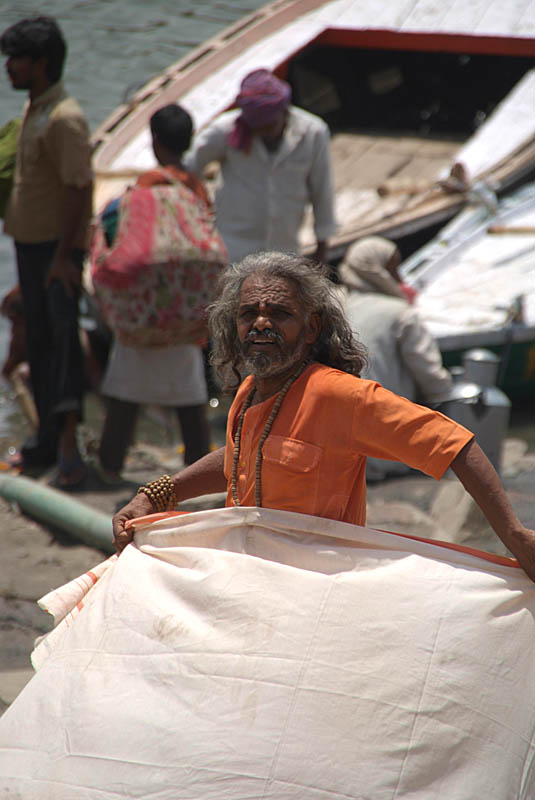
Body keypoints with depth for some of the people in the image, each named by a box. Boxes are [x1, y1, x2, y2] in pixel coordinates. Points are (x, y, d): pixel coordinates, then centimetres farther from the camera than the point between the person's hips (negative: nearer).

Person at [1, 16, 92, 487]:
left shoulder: (65, 118, -17)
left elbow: (80, 190, -22)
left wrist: (63, 255, -25)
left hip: (58, 248, -10)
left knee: (62, 337, -13)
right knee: (39, 342, 13)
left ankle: (67, 444, -17)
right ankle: (49, 440, 21)